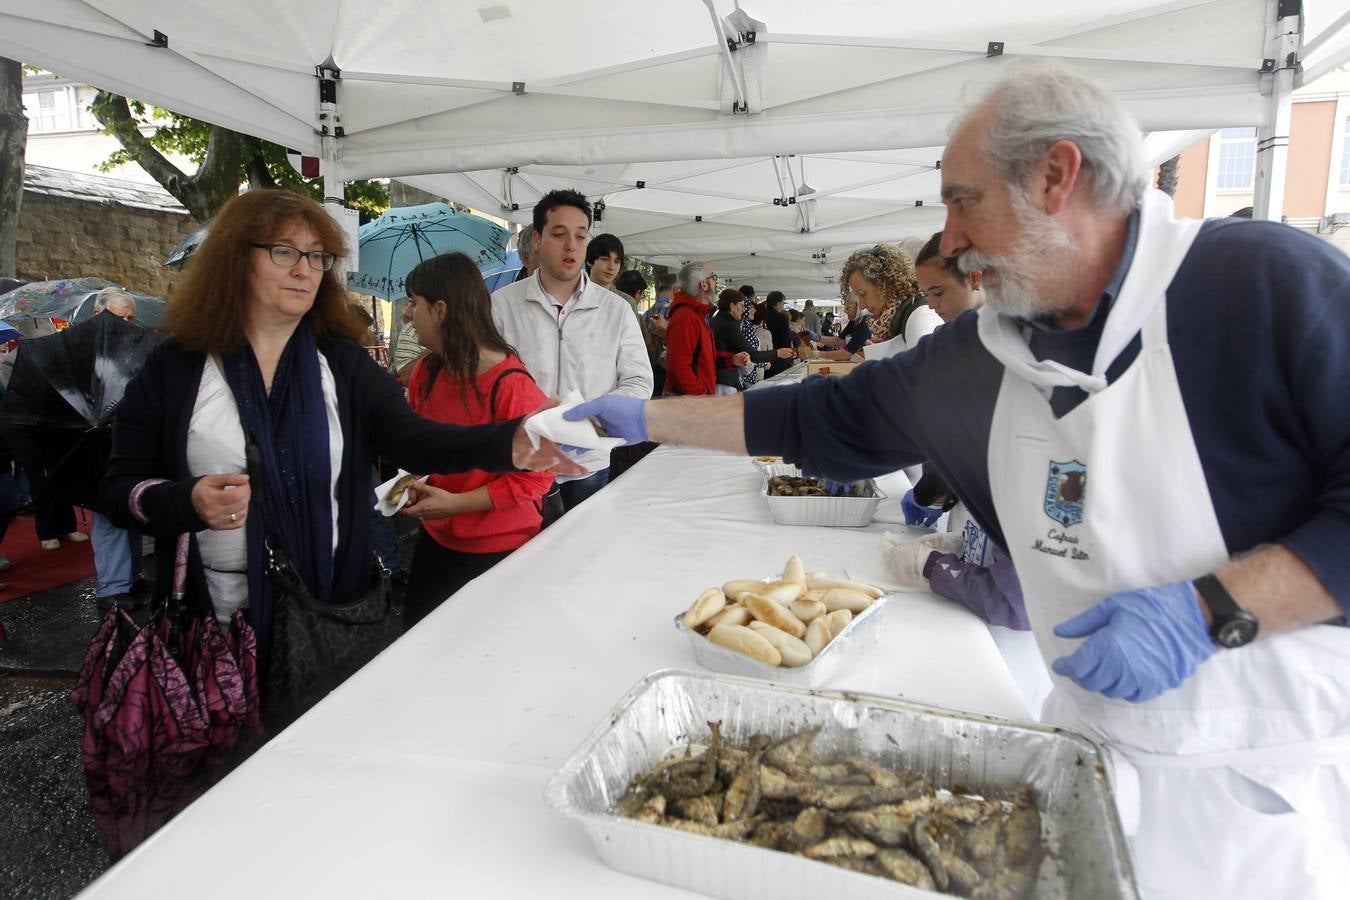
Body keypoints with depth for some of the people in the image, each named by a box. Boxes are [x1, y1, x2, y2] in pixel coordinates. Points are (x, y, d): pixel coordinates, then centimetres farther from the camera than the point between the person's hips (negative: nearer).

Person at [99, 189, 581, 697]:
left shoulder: (343, 361, -1)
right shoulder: (175, 366, -3)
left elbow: (412, 440, -16)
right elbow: (118, 489, -1)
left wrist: (513, 443, -34)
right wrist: (190, 502, -23)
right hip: (213, 620, -1)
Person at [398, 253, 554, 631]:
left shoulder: (511, 385, -23)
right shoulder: (425, 373, -2)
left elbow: (536, 476, -20)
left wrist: (455, 503, -22)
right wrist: (412, 483, -6)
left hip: (498, 549, -7)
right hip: (436, 539, 7)